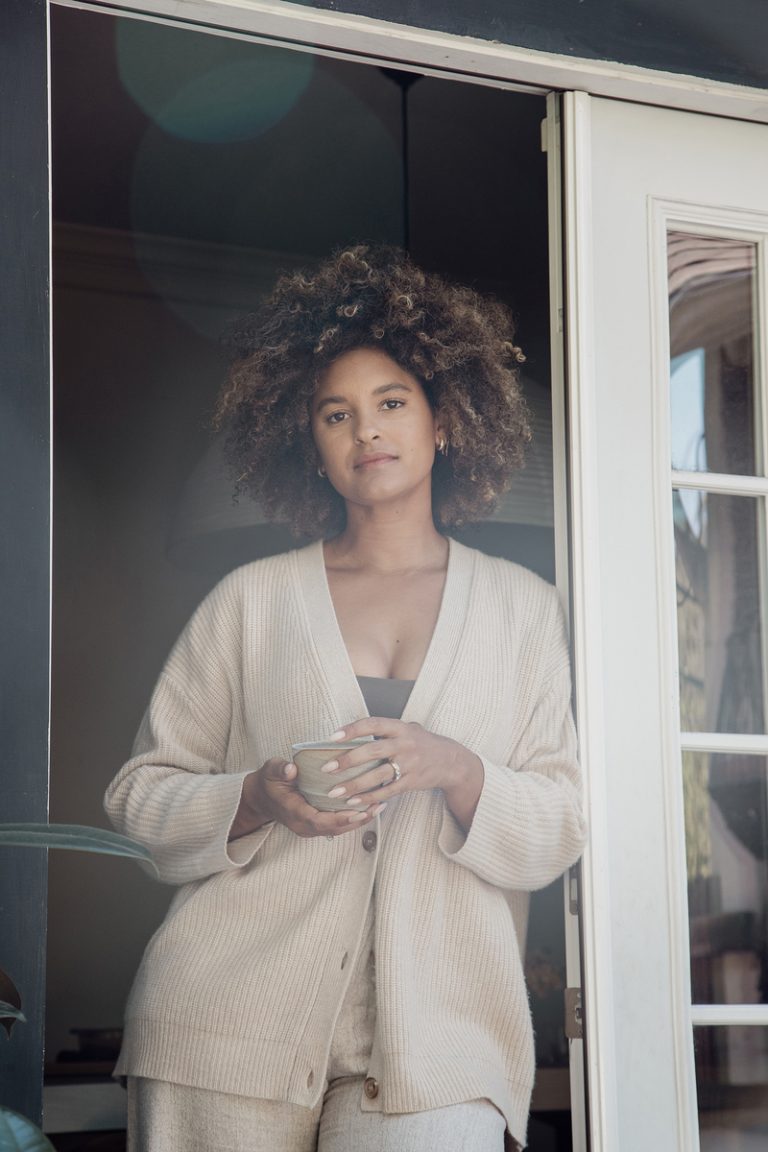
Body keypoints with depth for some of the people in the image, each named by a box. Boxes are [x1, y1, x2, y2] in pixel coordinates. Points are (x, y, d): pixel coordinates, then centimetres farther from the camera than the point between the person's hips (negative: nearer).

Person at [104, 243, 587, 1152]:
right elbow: (141, 793, 10)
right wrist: (257, 800, -10)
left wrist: (453, 770, -10)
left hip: (433, 1033, 0)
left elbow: (561, 826, 9)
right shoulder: (251, 600, 11)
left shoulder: (521, 608, 14)